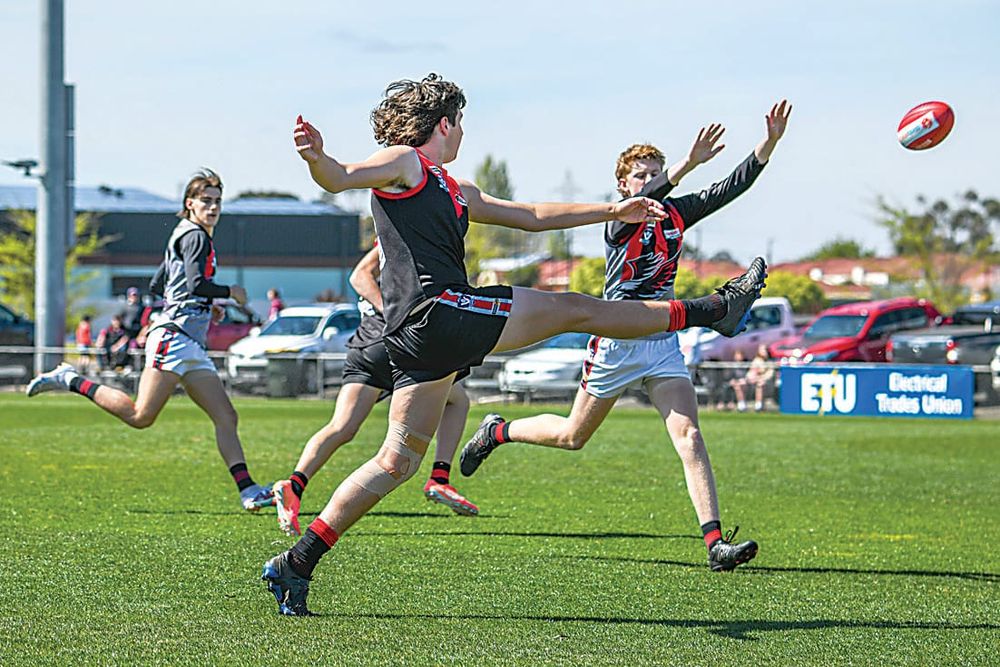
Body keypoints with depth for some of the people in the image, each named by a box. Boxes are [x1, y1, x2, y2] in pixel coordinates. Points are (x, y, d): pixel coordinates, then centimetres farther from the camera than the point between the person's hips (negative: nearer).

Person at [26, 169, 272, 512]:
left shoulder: (185, 236, 24)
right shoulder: (195, 236, -4)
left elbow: (156, 285, 29)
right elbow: (197, 284, -19)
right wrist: (230, 292, -3)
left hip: (192, 347, 10)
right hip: (174, 337, -10)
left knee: (226, 417, 0)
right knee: (141, 416, -16)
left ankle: (247, 490, -7)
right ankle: (71, 380, -3)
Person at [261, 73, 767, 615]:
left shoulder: (455, 192, 30)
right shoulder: (404, 162, 3)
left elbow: (531, 216, 36)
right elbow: (338, 179, -14)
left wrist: (612, 212, 38)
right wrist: (315, 157, -38)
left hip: (417, 340, 10)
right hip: (437, 309, -10)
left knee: (398, 461, 4)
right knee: (577, 310, 2)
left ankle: (296, 565, 1)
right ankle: (713, 309, 14)